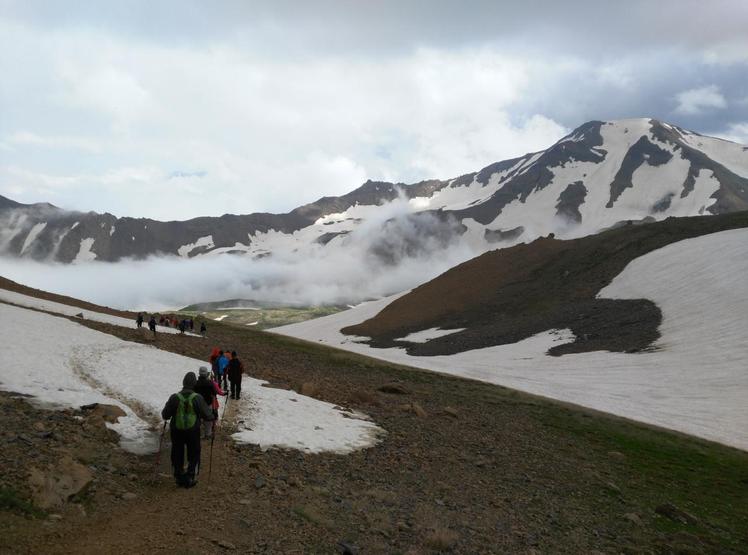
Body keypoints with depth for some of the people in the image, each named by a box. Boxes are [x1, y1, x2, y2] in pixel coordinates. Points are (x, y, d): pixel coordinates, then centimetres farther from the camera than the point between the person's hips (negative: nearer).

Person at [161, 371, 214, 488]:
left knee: (177, 454, 18)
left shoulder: (174, 397, -12)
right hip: (193, 431, -1)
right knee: (194, 454, 15)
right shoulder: (197, 398, -15)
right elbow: (207, 415, -10)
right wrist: (213, 416, 12)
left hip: (176, 431, 1)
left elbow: (165, 415, -3)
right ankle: (189, 478, 14)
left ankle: (178, 477, 25)